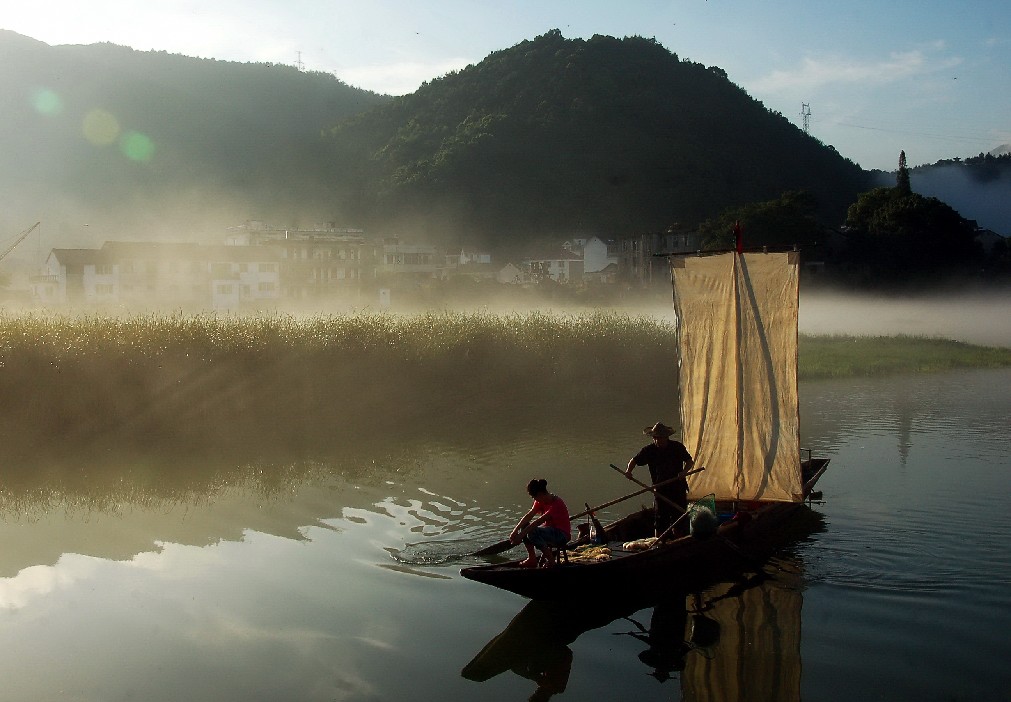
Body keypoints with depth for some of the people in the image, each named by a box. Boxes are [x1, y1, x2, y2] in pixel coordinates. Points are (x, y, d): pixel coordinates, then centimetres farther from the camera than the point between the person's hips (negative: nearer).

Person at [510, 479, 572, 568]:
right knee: (524, 526, -2)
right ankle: (532, 558, 0)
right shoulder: (540, 501, 4)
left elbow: (539, 521, -30)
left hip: (562, 535, -9)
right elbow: (528, 516, -5)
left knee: (533, 532, -30)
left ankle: (551, 560, -18)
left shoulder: (557, 503, -24)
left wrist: (521, 535, -33)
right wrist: (515, 531, -18)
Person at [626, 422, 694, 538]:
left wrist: (684, 472, -15)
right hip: (661, 490, 0)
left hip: (678, 488, 0)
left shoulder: (677, 447, -3)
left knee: (679, 517, 5)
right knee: (660, 519, 1)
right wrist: (629, 470, -14)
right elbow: (634, 460, 8)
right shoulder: (649, 450, -2)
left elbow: (690, 461, 5)